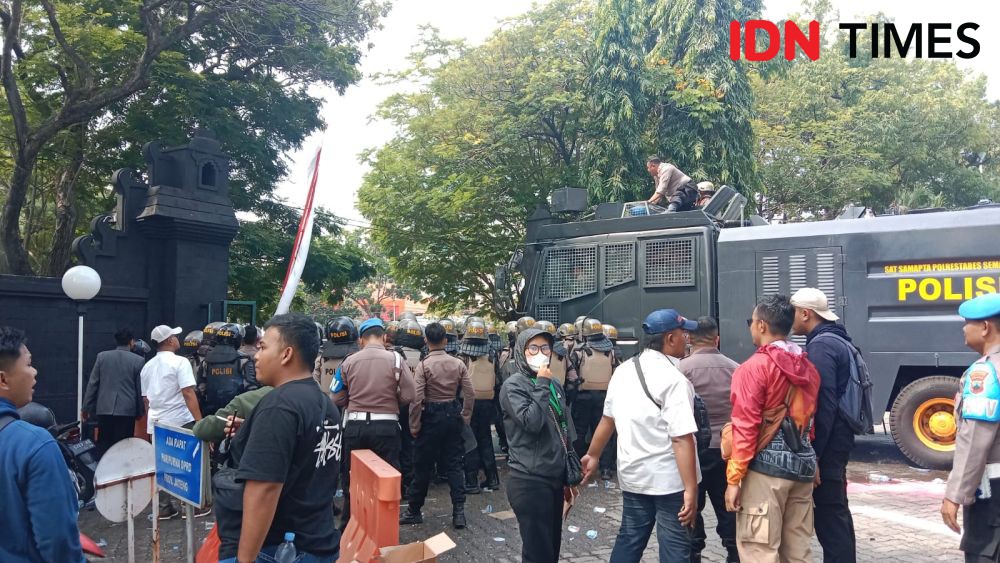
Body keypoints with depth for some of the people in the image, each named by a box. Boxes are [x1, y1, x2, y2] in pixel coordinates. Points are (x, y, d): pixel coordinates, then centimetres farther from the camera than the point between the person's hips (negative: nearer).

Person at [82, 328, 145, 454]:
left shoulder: (102, 356, 4)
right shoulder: (138, 361, -2)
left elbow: (92, 384, 5)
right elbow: (140, 389, 1)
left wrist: (86, 408, 13)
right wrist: (140, 412, 11)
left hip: (104, 409, 2)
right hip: (127, 410, -2)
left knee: (103, 446, 9)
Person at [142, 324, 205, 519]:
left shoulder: (147, 366, 11)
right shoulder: (180, 362, -11)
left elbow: (146, 398, 17)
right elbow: (188, 394, -18)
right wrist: (200, 422, -20)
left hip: (156, 423, 6)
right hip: (180, 422, -6)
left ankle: (164, 507, 14)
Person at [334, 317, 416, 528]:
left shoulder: (349, 362, -1)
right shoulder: (395, 359, -5)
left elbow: (338, 399, 2)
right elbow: (409, 395, -8)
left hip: (354, 426, 2)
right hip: (386, 426, -2)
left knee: (352, 479, 15)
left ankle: (348, 528, 26)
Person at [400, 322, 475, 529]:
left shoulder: (423, 365, -11)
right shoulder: (458, 364, -1)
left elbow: (417, 399, -15)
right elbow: (470, 394, 0)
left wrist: (414, 426, -6)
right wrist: (465, 417, 11)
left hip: (431, 417, -3)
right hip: (453, 415, 3)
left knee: (423, 466, 8)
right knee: (454, 465, 9)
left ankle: (414, 510, 20)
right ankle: (459, 511, 5)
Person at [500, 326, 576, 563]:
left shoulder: (554, 384, 11)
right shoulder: (513, 385, -10)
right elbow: (532, 422, -26)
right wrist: (541, 385, -18)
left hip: (555, 478, 7)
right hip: (530, 481, -7)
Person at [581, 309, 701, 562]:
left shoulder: (622, 371, 3)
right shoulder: (674, 379, -19)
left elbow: (608, 419, 12)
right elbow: (681, 439, -24)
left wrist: (593, 455, 23)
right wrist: (691, 489, -22)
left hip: (632, 474, 7)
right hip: (670, 479, -6)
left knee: (629, 539, 18)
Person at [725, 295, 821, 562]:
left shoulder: (754, 367, -12)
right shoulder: (808, 368, 11)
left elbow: (745, 427, -15)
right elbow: (810, 419, 17)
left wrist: (734, 478, -12)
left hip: (766, 468, -8)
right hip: (803, 465, 8)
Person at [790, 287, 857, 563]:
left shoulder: (821, 345, -17)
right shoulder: (839, 341, 15)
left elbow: (823, 404, -23)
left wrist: (813, 455, -21)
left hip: (826, 445, -10)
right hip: (838, 440, 10)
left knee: (828, 517, -5)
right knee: (836, 513, 19)